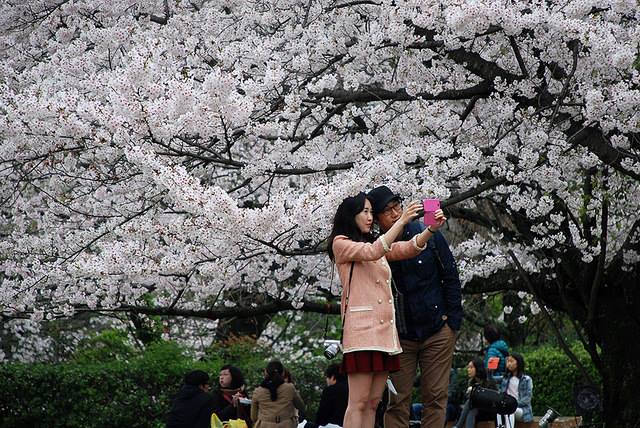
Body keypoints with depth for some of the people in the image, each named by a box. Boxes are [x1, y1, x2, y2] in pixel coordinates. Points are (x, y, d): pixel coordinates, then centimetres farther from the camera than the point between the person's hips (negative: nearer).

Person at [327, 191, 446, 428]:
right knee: (358, 402, -12)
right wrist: (402, 221, -20)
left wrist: (431, 229, -10)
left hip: (385, 329, 8)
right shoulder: (341, 244, 2)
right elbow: (372, 253, -16)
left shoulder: (377, 244, 23)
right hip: (362, 329, -8)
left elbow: (409, 249, 8)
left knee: (373, 402, 4)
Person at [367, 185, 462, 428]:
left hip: (437, 331, 0)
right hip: (400, 335, 0)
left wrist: (453, 320, -1)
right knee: (397, 401, -1)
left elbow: (451, 278, 2)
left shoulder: (428, 235, -4)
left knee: (435, 397, -1)